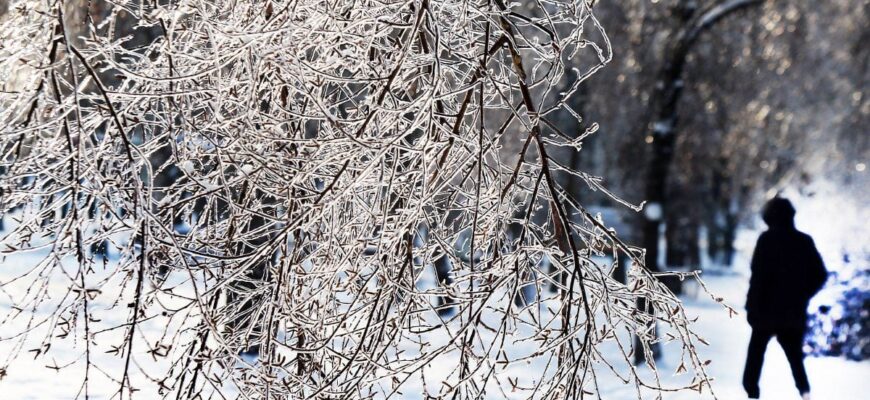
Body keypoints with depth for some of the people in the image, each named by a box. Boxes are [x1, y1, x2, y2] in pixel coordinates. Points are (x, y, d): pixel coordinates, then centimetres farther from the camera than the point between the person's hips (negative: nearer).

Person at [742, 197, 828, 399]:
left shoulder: (767, 239, -9)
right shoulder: (805, 241, 5)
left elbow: (759, 275, -16)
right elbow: (820, 275, 5)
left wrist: (752, 305, -10)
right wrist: (802, 295, 12)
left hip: (767, 309, -3)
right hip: (795, 312, 4)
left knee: (756, 351, 12)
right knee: (794, 354, 12)